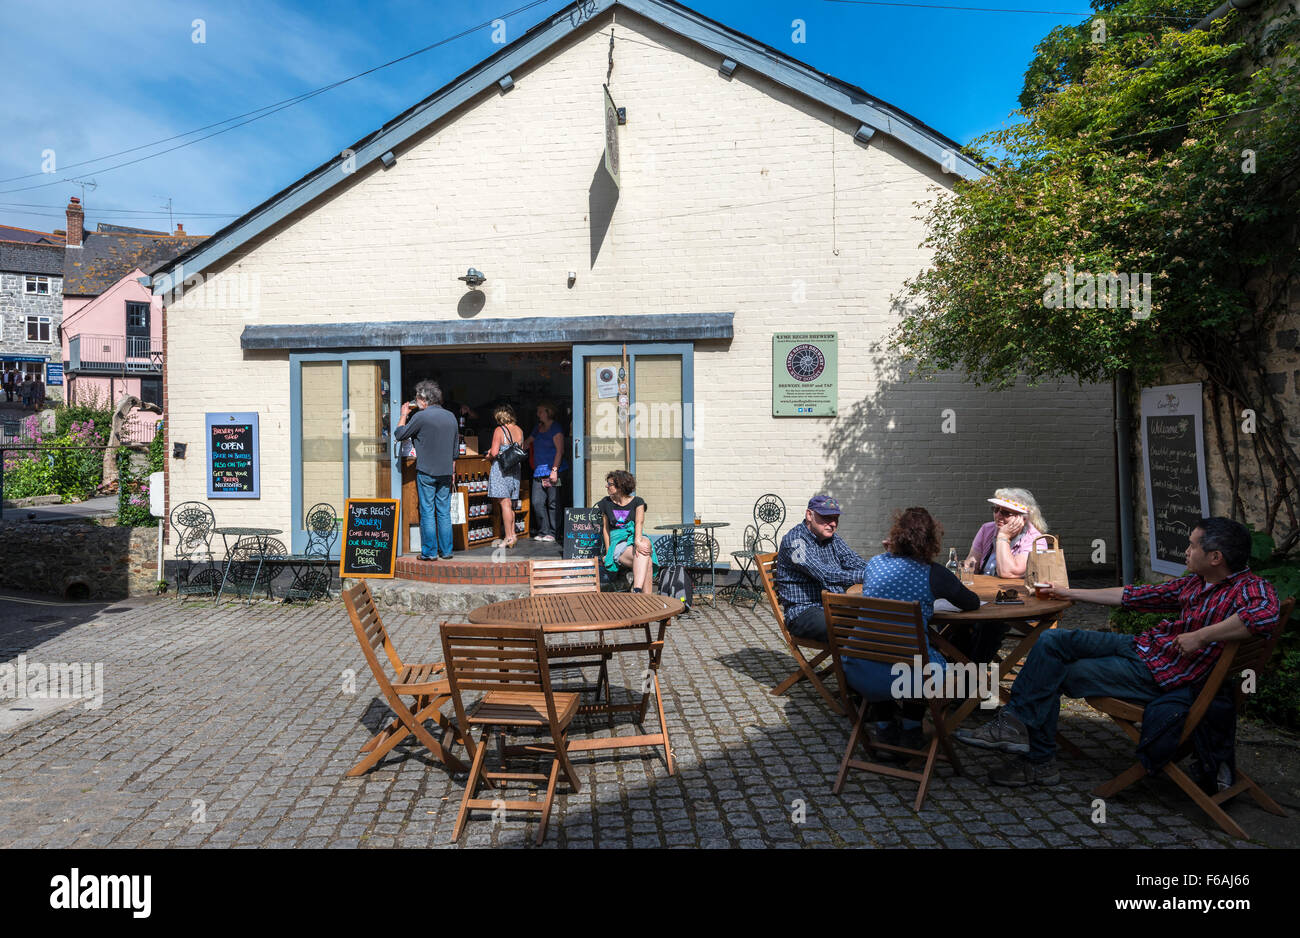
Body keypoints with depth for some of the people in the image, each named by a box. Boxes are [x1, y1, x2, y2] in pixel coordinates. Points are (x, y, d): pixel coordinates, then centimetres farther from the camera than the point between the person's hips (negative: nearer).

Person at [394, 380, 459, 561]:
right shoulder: (451, 416, 8)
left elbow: (399, 434, -1)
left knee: (427, 512, 1)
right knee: (444, 513, 9)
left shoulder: (421, 416, -10)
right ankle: (446, 551, 11)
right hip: (446, 472, 5)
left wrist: (404, 415, 13)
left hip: (426, 472, -5)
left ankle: (429, 552, 3)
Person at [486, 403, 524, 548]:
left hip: (501, 469, -7)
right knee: (510, 504, 13)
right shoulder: (519, 430, 9)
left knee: (504, 503, -6)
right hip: (515, 469, 7)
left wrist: (489, 456, 6)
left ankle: (508, 537, -6)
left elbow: (494, 453, -14)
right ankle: (512, 534, 16)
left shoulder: (499, 430, -10)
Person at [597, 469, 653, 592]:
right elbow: (605, 528, 13)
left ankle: (637, 590, -50)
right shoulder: (606, 503, 12)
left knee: (646, 542, -41)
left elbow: (639, 522, -7)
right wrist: (608, 551, 0)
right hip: (617, 543, -1)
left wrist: (637, 541, -28)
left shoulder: (637, 501, 9)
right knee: (646, 562, -33)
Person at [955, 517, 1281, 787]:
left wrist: (1201, 636, -34)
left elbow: (1266, 614, -41)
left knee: (1052, 677, -8)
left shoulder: (1249, 589, -16)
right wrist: (1070, 594, 18)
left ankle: (1038, 761, 8)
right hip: (1141, 646, 8)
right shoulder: (1196, 582, 9)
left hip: (1156, 674, -8)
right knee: (1052, 640, -3)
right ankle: (1015, 722, -4)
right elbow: (1135, 595, 15)